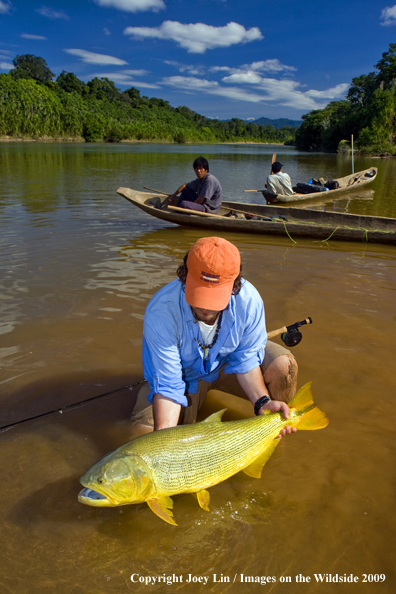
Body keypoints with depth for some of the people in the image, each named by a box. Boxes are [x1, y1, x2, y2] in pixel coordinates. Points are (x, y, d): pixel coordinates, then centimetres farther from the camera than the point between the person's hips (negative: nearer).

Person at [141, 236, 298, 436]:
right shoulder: (161, 311, -37)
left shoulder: (248, 300, -30)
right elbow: (166, 385, -32)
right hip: (186, 374, 0)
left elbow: (247, 360, -16)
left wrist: (262, 402, -32)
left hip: (226, 364, 1)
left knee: (283, 365, -23)